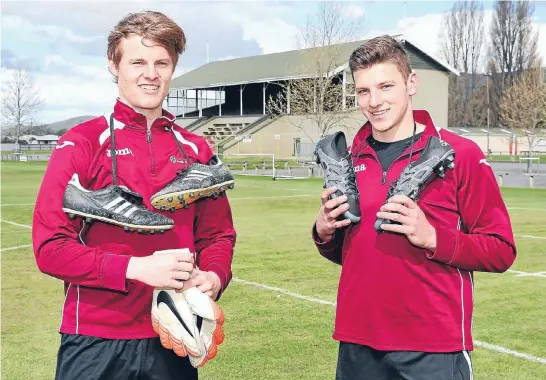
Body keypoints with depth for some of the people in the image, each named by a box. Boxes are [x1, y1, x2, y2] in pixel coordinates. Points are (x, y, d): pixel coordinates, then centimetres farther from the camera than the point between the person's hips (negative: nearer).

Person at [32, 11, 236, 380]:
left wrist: (214, 276, -9)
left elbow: (218, 235, 13)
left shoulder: (196, 150, 7)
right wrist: (136, 269, -21)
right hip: (97, 344, -3)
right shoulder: (81, 144, -6)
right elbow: (51, 246, -11)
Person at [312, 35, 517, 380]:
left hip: (433, 348, -4)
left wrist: (433, 238, -20)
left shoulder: (461, 155, -7)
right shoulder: (349, 160, 7)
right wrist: (325, 234, -3)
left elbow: (501, 251, -7)